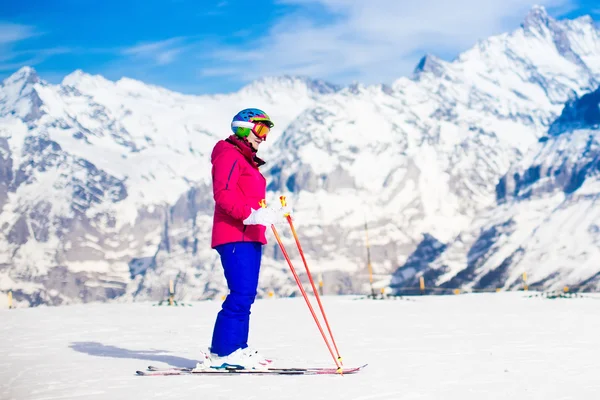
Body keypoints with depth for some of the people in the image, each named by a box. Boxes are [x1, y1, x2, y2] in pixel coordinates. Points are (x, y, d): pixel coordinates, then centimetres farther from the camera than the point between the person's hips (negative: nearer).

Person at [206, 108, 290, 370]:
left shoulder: (248, 161, 26)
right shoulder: (230, 155, -5)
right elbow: (223, 194, -19)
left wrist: (274, 214, 13)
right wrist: (252, 214, -29)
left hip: (250, 236, 10)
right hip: (234, 236, -10)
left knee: (246, 295, 7)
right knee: (241, 294, -15)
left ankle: (237, 348, 10)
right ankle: (224, 352, -15)